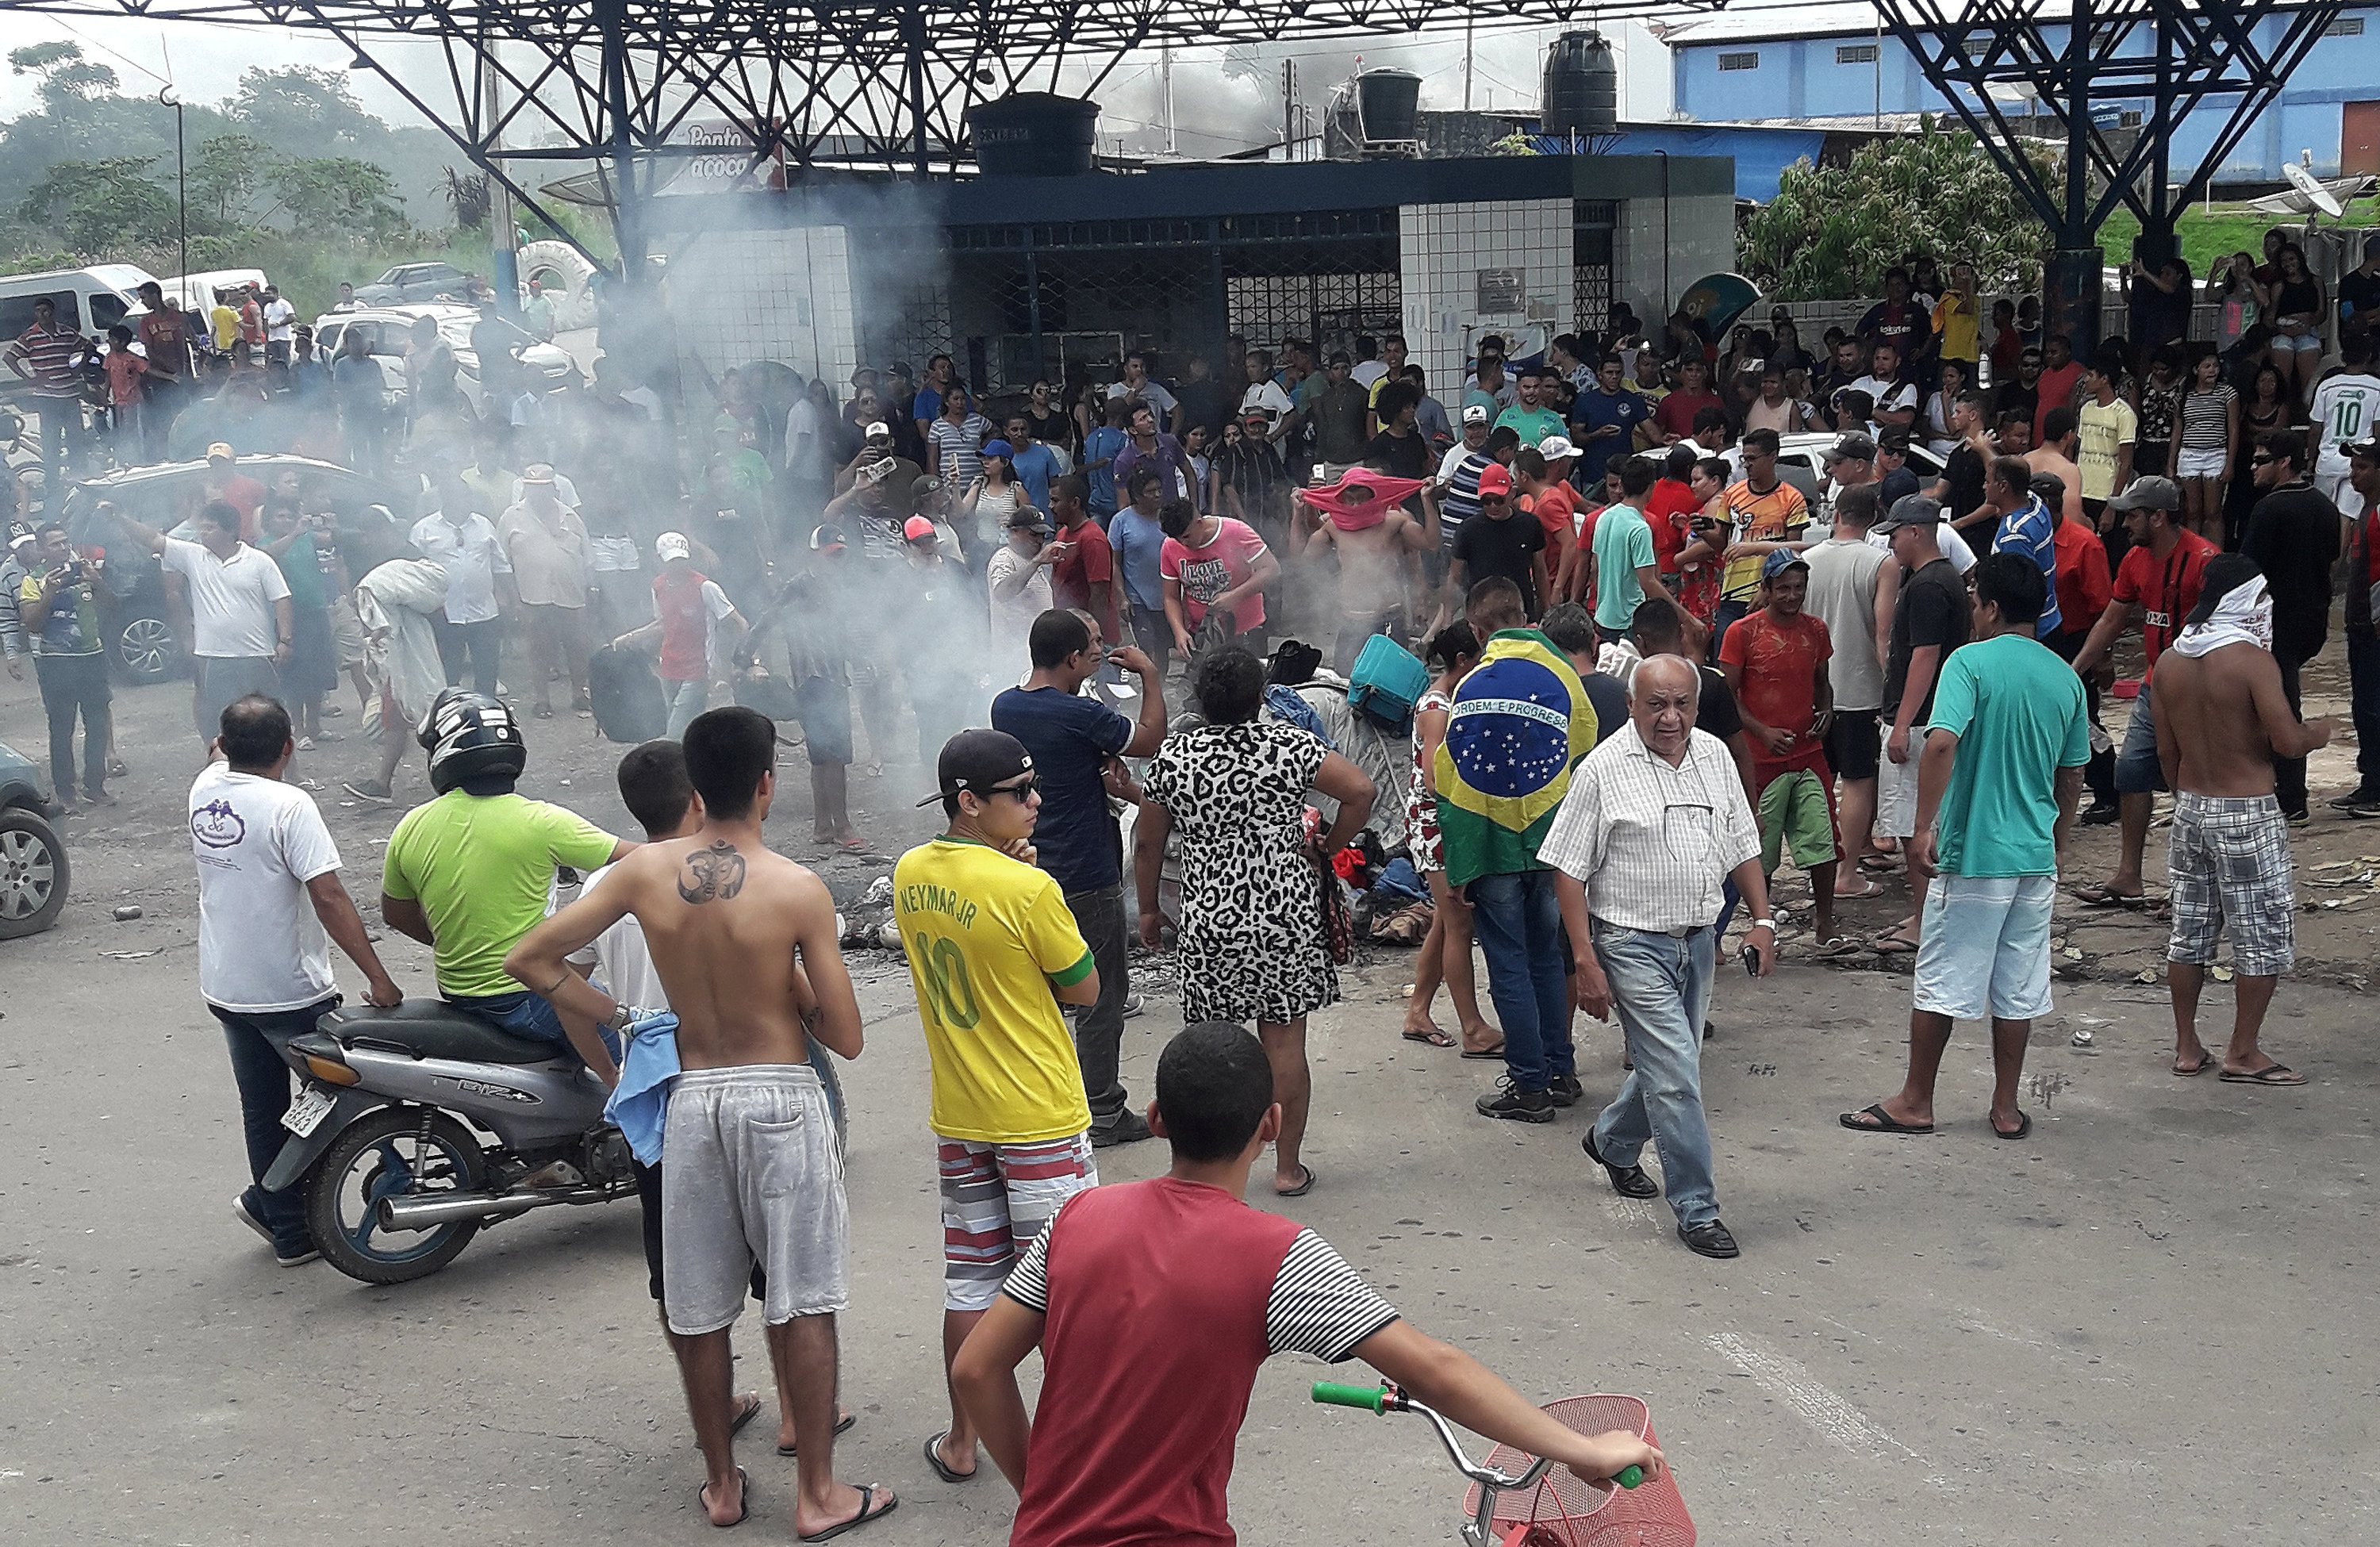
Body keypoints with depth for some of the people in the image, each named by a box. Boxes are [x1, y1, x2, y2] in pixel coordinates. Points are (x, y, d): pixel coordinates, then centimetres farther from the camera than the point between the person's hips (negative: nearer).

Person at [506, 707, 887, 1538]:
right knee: (802, 1305, 6)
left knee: (699, 1309, 14)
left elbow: (527, 959, -2)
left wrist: (617, 1015, 7)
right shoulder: (800, 890, -14)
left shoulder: (642, 870, -5)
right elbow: (846, 1038, -10)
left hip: (692, 1098, 3)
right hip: (781, 1096, -3)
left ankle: (722, 1484, 26)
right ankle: (818, 1494, 13)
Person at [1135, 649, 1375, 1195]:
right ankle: (1289, 1167, 14)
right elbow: (1361, 791, -11)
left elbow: (1148, 846, 5)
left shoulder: (1171, 757, -1)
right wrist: (1327, 849, 3)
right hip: (1286, 920, 0)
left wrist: (1148, 909, 19)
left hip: (1209, 923, 1)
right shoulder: (1289, 744, -5)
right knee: (1284, 1041, 7)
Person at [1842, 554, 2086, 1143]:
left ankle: (1916, 1102, 14)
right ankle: (2007, 1109, 18)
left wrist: (1924, 827, -21)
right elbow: (2072, 774, 14)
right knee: (2018, 988, 12)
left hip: (1972, 851, -5)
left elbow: (1941, 742, -25)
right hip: (2035, 855, 5)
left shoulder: (1971, 662, -11)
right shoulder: (2065, 678, 6)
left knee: (1942, 983, 5)